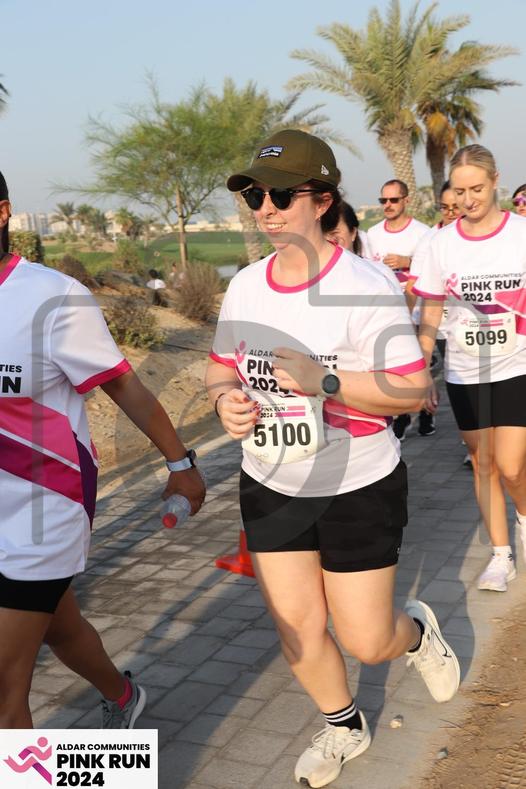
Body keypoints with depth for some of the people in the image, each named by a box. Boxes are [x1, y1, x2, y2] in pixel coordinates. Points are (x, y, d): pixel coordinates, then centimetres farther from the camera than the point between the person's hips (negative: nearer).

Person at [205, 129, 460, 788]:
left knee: (365, 640, 4)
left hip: (357, 489, -5)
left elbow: (411, 390, -18)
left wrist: (324, 380, -30)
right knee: (294, 627, 11)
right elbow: (222, 366, 10)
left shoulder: (366, 286, -18)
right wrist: (225, 398, -13)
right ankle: (344, 727, 41)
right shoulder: (244, 286, -1)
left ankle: (417, 631, 42)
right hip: (270, 487, 5)